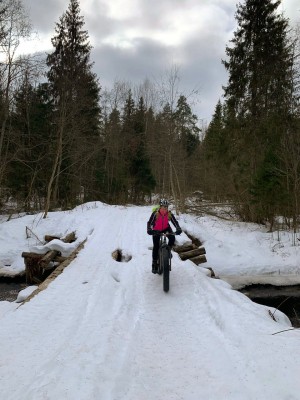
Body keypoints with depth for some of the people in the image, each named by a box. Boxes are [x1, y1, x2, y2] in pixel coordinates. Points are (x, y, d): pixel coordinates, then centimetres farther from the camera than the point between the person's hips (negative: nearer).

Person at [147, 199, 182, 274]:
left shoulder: (169, 214, -22)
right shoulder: (155, 213, -27)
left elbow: (175, 222, -23)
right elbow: (149, 222, -29)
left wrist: (178, 229, -41)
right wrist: (149, 230, -47)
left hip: (166, 228, 2)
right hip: (156, 230, -2)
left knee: (172, 238, -26)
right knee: (156, 246, -6)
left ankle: (168, 250, 3)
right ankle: (154, 264, 6)